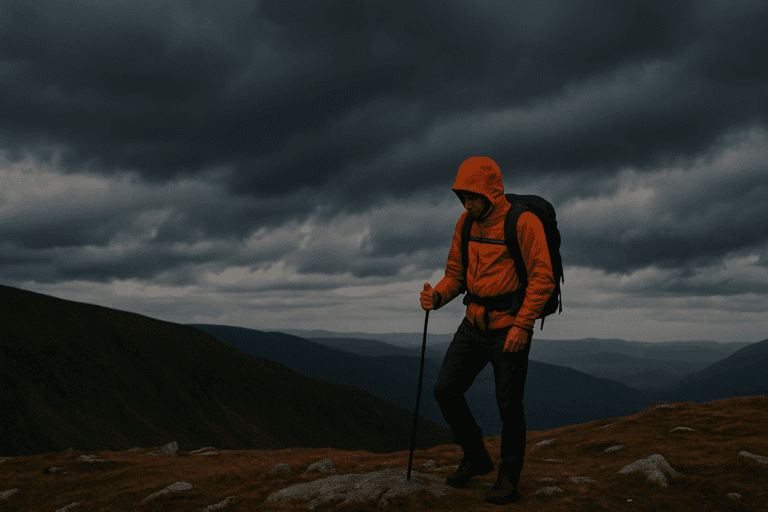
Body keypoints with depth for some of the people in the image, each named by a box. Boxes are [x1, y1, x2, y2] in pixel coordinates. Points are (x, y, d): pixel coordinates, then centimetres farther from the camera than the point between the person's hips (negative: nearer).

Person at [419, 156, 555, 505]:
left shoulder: (523, 222, -15)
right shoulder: (466, 223, 5)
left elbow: (543, 279, -17)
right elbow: (456, 273, 11)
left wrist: (522, 325, -22)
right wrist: (437, 296, -10)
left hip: (510, 328, -6)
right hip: (475, 323, 6)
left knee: (509, 406, 3)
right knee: (445, 390, 2)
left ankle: (509, 480, 20)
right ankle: (476, 457, 23)